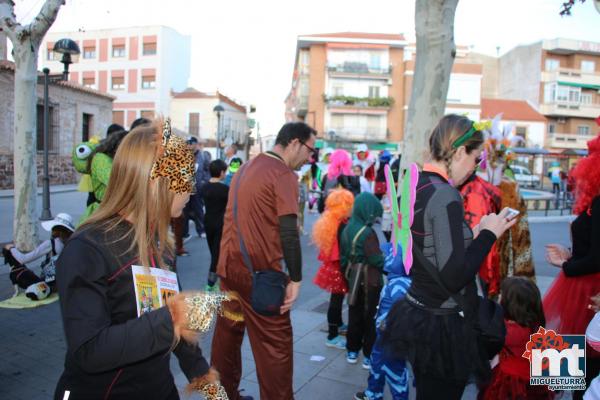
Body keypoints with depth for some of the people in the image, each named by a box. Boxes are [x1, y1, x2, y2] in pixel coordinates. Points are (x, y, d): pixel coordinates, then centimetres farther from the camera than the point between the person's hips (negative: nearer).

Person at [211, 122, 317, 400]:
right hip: (259, 272, -9)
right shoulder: (283, 174, -13)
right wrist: (295, 279, -15)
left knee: (227, 334, 18)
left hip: (229, 266, 9)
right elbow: (289, 232, -19)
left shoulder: (246, 168, 14)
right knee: (275, 344, 2)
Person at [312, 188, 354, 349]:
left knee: (337, 297, 23)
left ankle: (338, 324, 41)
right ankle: (332, 337, 10)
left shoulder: (329, 221, 4)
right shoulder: (342, 225, -24)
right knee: (337, 299, 0)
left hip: (331, 265, 9)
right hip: (338, 267, -9)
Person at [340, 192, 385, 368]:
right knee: (370, 318, 5)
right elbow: (377, 259, -21)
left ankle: (352, 351, 28)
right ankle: (369, 356, 14)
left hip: (353, 279, 7)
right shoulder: (367, 232, -22)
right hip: (370, 281, -7)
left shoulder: (347, 229, 3)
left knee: (354, 315, 17)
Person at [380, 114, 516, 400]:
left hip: (418, 314, 8)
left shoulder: (418, 186, 5)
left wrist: (472, 235, 8)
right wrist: (488, 234, -13)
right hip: (442, 324, -8)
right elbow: (454, 277, -23)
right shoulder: (445, 196, -21)